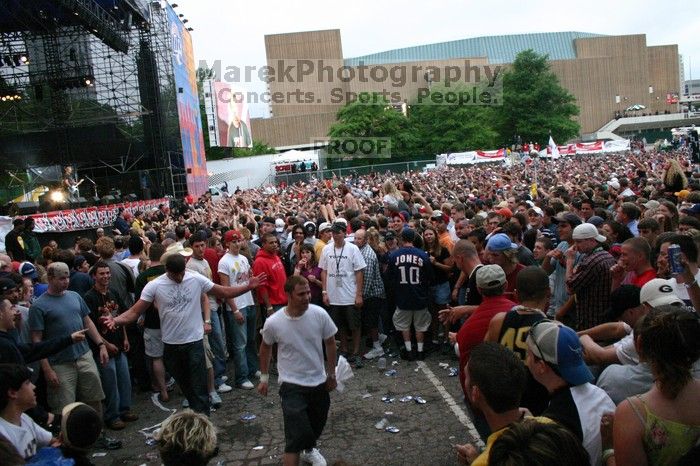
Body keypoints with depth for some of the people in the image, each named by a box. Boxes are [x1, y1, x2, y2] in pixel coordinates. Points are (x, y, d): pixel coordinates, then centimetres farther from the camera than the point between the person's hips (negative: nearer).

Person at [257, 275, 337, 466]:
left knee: (317, 424, 23)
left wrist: (331, 374, 7)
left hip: (319, 381, 4)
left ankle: (309, 449, 54)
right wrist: (264, 377, 10)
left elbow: (330, 343, 0)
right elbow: (265, 347, 2)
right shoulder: (273, 323, -19)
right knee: (297, 433, -12)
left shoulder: (319, 314, -16)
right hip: (292, 385, -3)